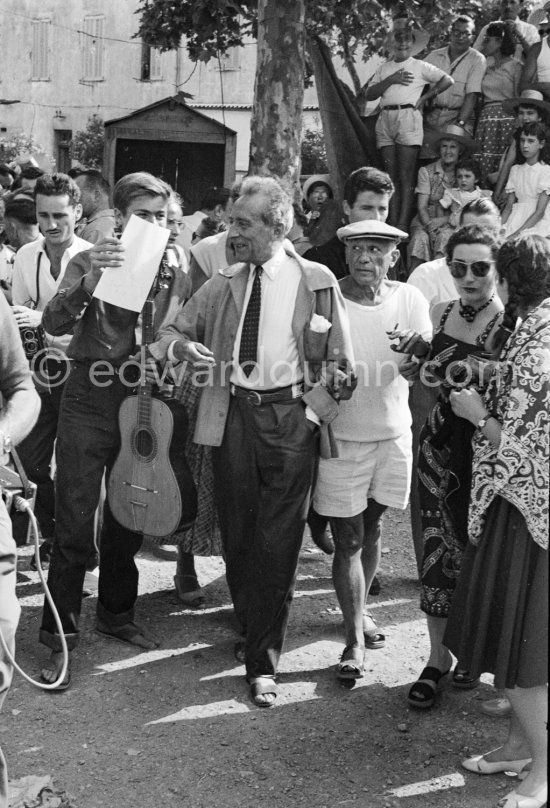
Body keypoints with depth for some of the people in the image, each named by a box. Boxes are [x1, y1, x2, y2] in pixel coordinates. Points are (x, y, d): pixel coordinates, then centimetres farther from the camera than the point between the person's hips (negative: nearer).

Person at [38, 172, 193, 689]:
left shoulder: (176, 276, 7)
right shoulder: (91, 262, -2)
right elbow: (53, 324, -17)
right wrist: (88, 283, -32)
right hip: (90, 402, -3)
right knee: (74, 526, -3)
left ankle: (116, 614, 32)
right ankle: (59, 637, 6)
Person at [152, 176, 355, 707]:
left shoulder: (316, 282, 2)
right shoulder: (222, 285, 9)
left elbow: (339, 362, 3)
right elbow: (173, 333, 16)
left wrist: (313, 410, -7)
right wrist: (181, 347, -7)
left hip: (290, 418, -3)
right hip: (231, 415, 3)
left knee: (277, 541, -4)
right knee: (236, 534, 9)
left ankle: (262, 661, 4)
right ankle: (252, 629, 30)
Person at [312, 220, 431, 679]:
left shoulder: (409, 299, -1)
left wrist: (420, 350, -27)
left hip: (393, 433, 4)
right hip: (340, 438, -3)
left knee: (372, 528, 18)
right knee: (348, 541, 0)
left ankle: (359, 609, 39)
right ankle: (355, 639, 10)